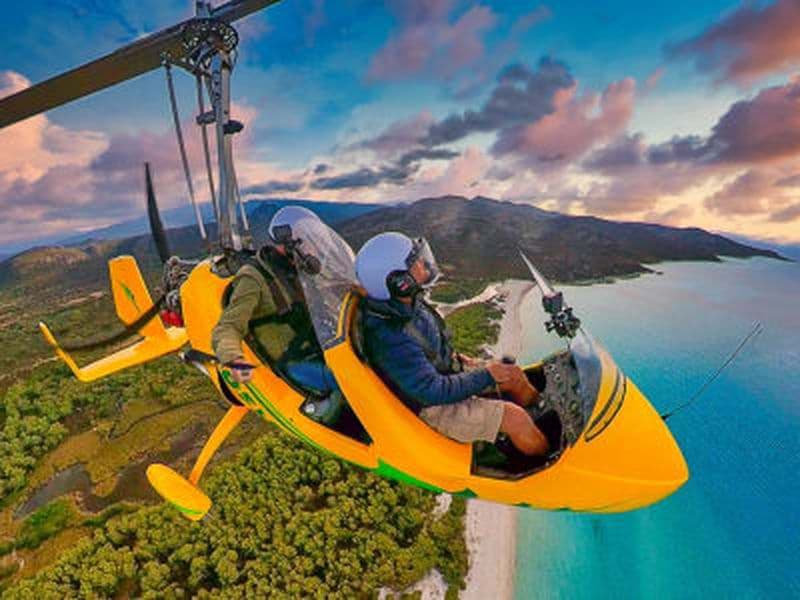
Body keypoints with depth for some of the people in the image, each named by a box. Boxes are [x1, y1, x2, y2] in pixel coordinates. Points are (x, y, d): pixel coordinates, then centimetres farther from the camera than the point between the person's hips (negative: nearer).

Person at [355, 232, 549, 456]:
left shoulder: (407, 302, -9)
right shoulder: (391, 339, -37)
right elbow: (434, 392, -29)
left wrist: (455, 358, 6)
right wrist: (485, 375, -20)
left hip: (441, 371, 9)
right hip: (430, 407, -8)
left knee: (514, 375, 10)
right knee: (515, 418, -14)